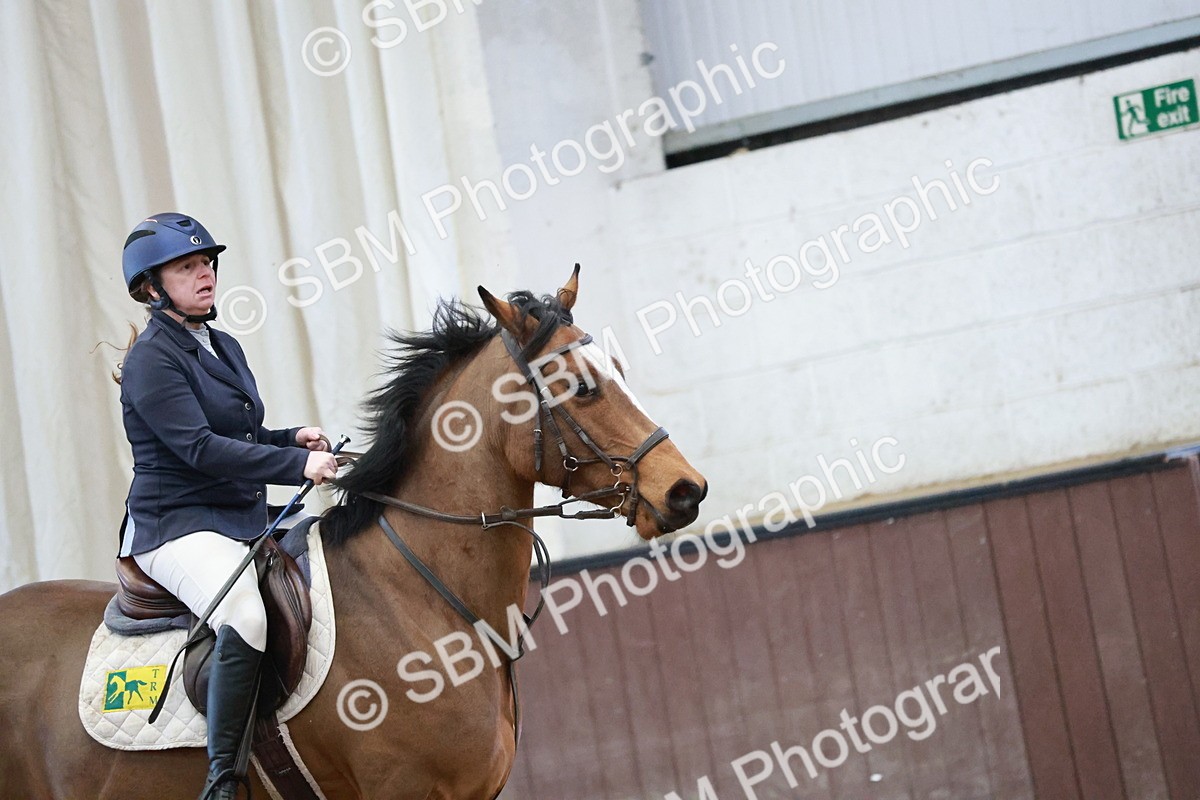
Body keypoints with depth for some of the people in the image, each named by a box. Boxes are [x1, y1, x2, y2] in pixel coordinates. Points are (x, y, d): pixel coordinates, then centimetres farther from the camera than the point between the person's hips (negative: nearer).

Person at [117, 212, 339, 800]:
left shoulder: (224, 348, 15)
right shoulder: (150, 360, -12)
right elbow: (200, 449, -22)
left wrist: (293, 438, 5)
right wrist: (299, 464, -26)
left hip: (247, 518, 9)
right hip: (178, 525, -9)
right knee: (246, 619, -35)